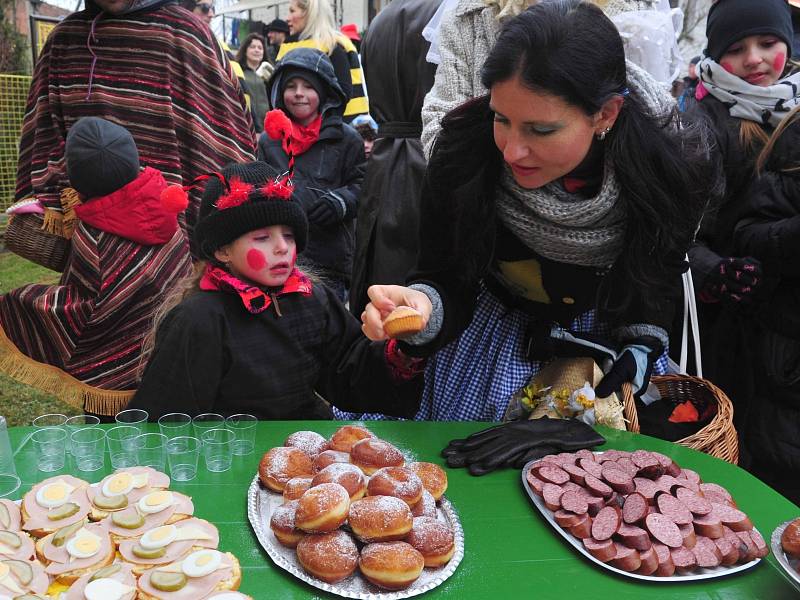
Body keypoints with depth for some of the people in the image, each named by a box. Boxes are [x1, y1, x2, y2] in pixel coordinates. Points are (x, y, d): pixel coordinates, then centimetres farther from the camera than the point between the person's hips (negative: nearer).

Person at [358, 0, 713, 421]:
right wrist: (424, 309, -41)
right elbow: (447, 284, -21)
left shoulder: (670, 169, -26)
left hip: (611, 339, 1)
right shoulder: (463, 148, -30)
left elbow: (660, 277, -3)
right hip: (490, 332, 0)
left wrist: (640, 348, -13)